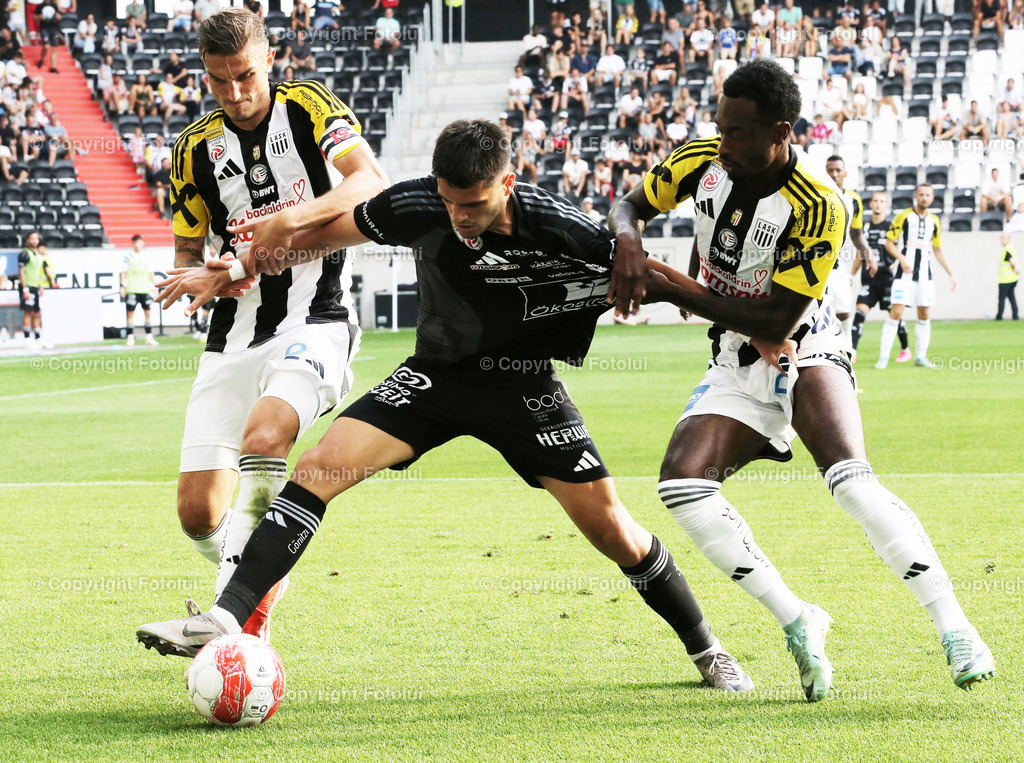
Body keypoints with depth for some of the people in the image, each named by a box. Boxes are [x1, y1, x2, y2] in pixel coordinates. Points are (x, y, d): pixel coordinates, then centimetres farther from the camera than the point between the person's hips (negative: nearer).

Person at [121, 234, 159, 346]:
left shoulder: (146, 257, 11)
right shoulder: (128, 256, 2)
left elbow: (150, 273, 15)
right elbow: (123, 272, 3)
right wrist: (122, 286, -5)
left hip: (145, 289, 3)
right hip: (131, 290, -3)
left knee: (147, 312, 3)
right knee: (130, 313, -4)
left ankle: (149, 337, 9)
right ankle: (130, 338, -2)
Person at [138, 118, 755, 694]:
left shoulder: (562, 233, -25)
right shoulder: (417, 207, -17)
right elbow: (323, 233, 0)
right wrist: (231, 272, 5)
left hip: (524, 384, -2)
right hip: (437, 374, 2)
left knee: (611, 530, -5)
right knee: (318, 469, -16)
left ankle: (705, 649, 18)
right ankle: (226, 620, -17)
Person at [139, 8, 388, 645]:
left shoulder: (309, 108, -3)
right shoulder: (196, 148, 7)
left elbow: (372, 182, -17)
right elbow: (187, 253, 16)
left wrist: (289, 219, -30)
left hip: (315, 319, -4)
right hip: (235, 336, 5)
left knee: (264, 436, -33)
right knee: (198, 513, -3)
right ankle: (261, 590, 27)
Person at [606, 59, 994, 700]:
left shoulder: (819, 206, -25)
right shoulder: (702, 162, -8)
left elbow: (777, 322, -24)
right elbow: (630, 205, 9)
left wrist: (676, 292, -24)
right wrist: (628, 242, -16)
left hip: (804, 353, -5)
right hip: (737, 367, 5)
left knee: (851, 480, -29)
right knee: (682, 484, -19)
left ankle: (956, 630, -23)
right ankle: (798, 623, -10)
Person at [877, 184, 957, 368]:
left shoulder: (934, 221, 12)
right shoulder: (904, 216, -2)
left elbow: (937, 250, 20)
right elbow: (889, 243, -3)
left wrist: (951, 273, 16)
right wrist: (902, 258, -19)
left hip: (925, 275, 5)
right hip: (905, 274, -5)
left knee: (924, 314, 4)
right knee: (896, 312, -12)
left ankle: (920, 356, 13)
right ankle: (884, 356, -9)